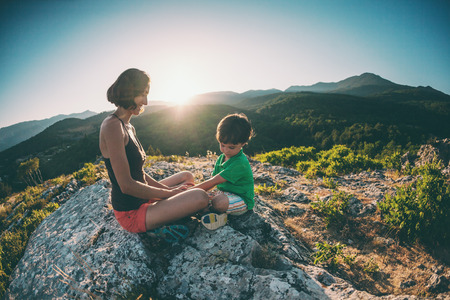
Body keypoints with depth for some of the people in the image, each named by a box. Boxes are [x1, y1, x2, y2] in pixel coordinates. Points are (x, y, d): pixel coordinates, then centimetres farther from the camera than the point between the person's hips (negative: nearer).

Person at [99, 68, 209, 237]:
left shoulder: (129, 128, 11)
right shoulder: (112, 126, -20)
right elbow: (126, 185, -24)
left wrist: (168, 189, 3)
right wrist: (169, 193, -14)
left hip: (141, 199, 10)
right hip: (130, 212, -10)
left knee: (187, 176, 25)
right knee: (200, 197, -23)